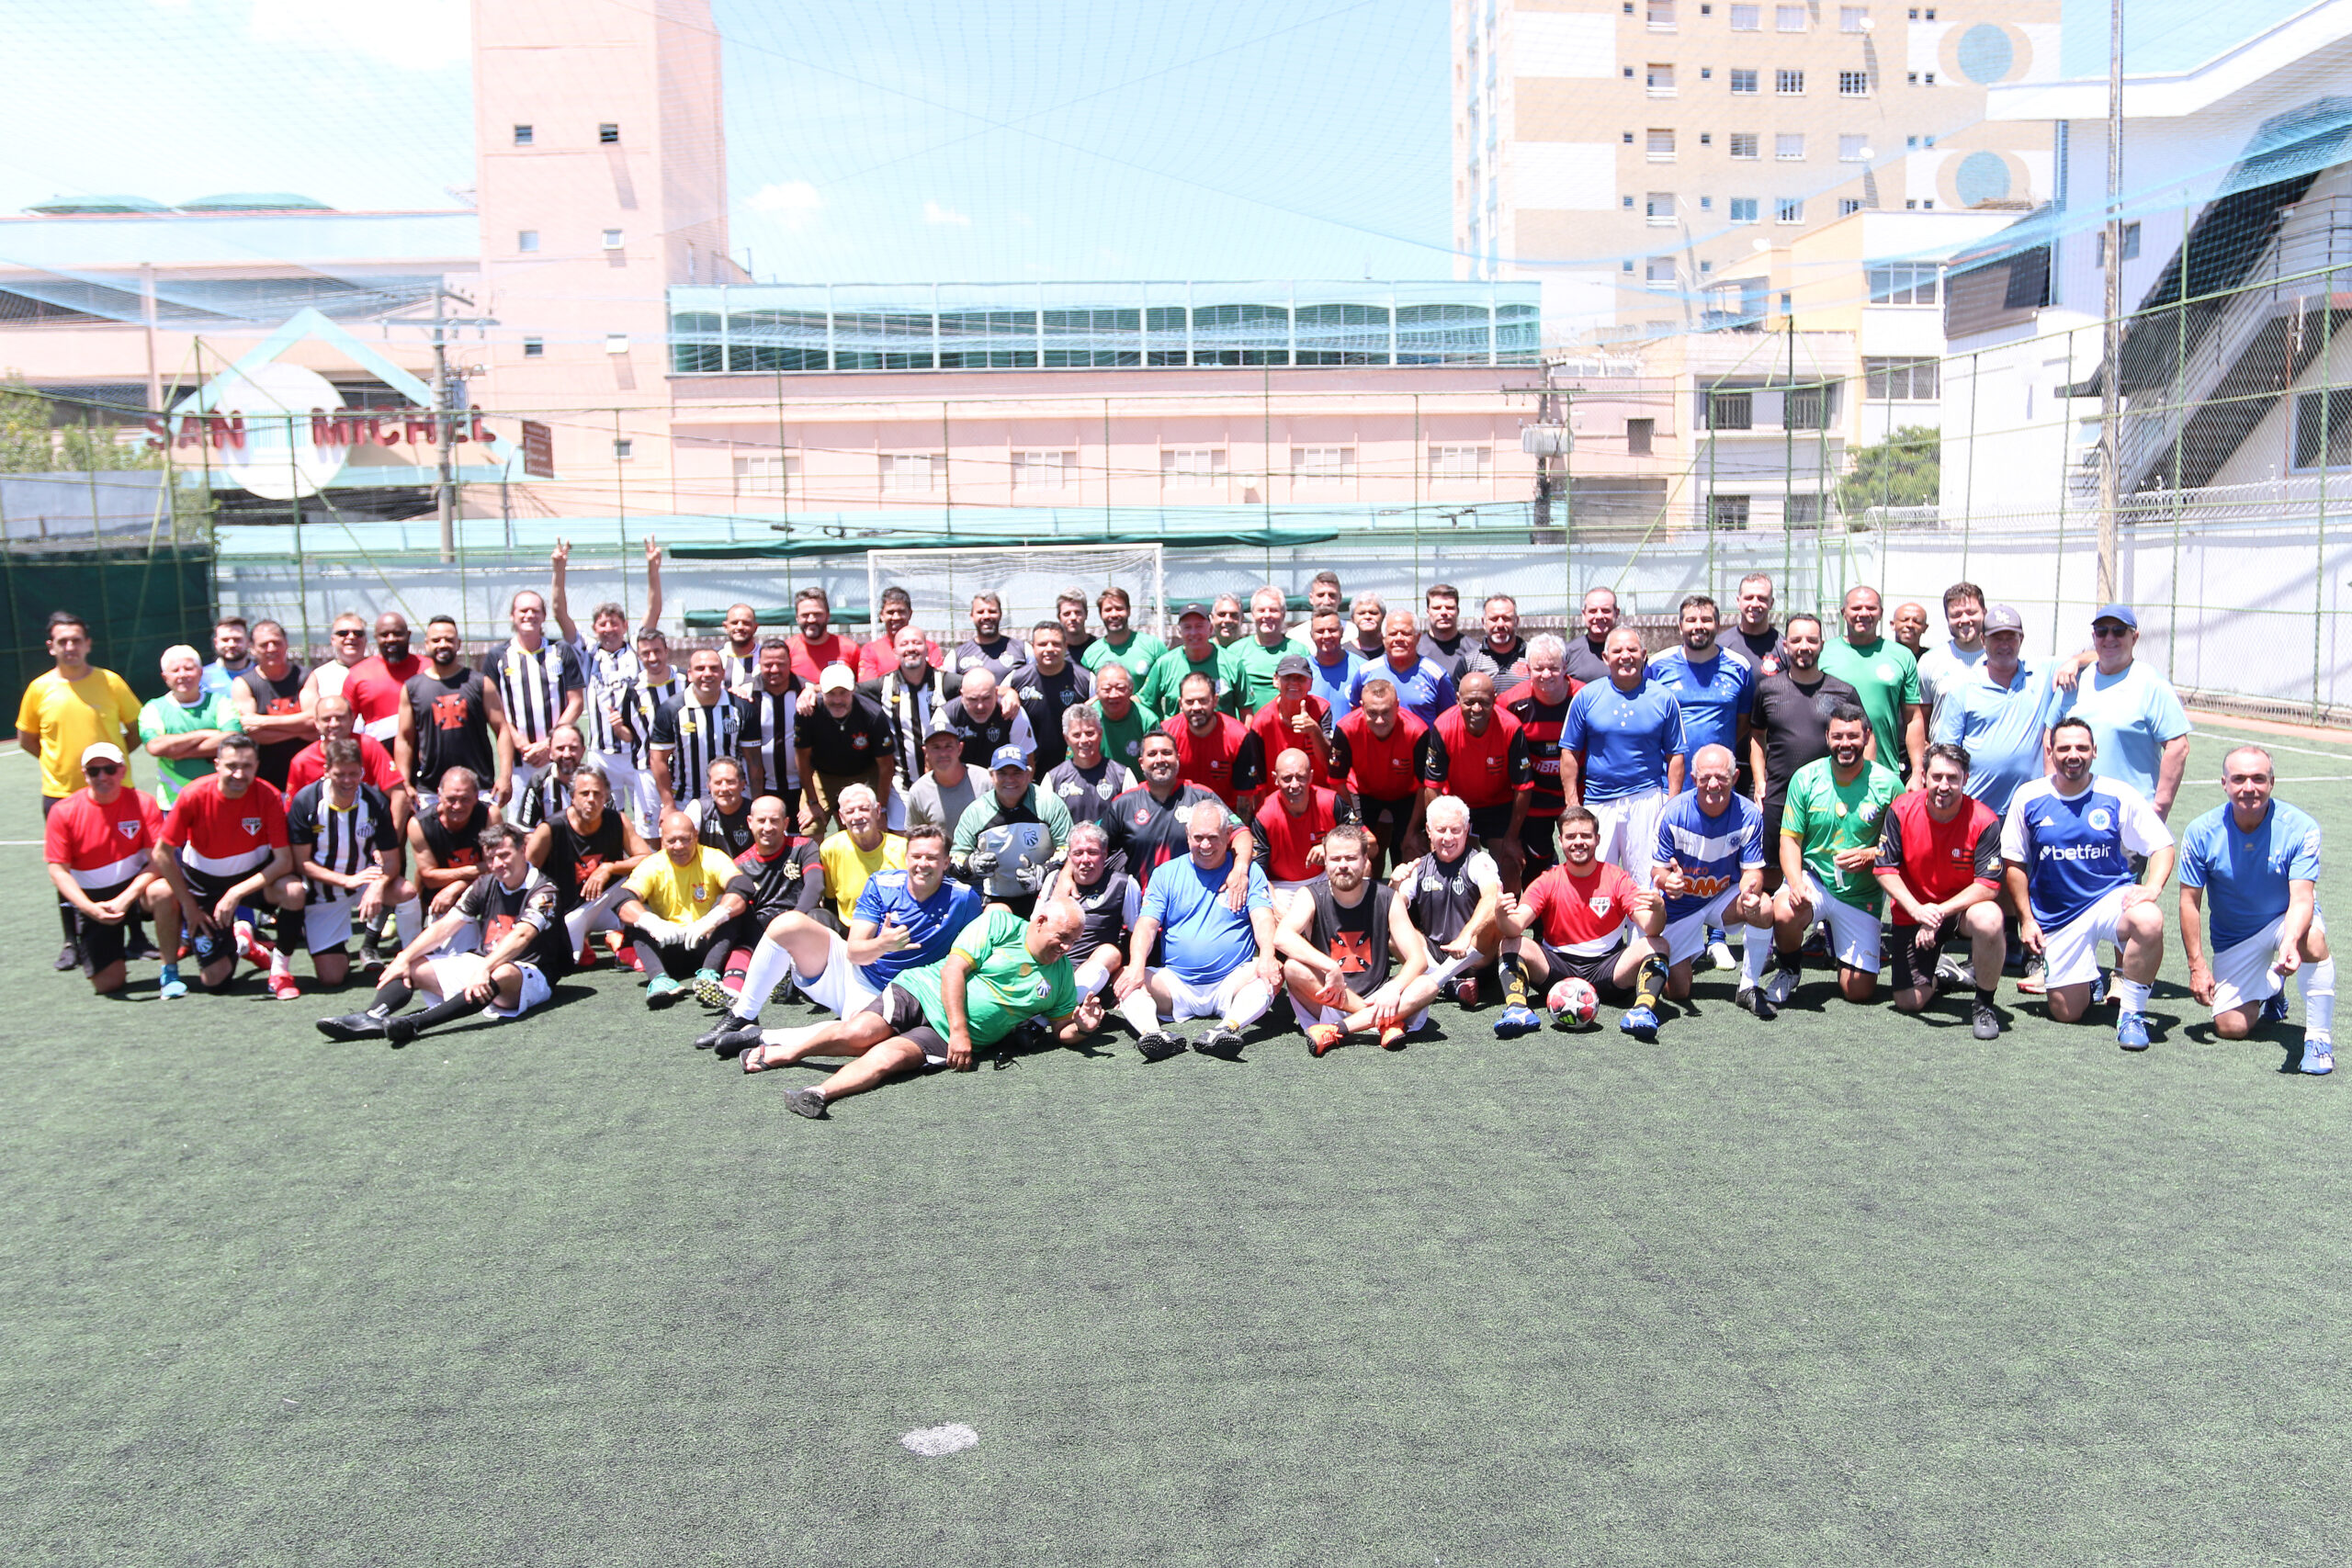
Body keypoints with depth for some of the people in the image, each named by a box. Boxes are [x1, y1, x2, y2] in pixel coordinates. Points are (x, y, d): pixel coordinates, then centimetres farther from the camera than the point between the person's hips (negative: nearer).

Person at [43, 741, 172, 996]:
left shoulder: (142, 803, -9)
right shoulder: (63, 812, -7)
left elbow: (158, 858, -13)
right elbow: (58, 870, -7)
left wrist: (125, 898, -26)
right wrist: (90, 908, -22)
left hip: (135, 886, -1)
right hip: (91, 901, 1)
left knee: (163, 891, -38)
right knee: (107, 984, -6)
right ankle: (116, 959, 33)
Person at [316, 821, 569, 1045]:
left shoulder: (542, 892, -10)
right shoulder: (485, 885, 10)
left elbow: (521, 936, -27)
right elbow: (446, 926, 5)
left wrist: (484, 969, -41)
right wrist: (404, 958, -8)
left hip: (529, 975, -7)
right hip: (480, 962, 7)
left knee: (502, 976, -41)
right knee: (411, 967, -4)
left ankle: (414, 1024, -54)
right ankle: (372, 1018, -33)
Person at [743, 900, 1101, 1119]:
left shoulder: (1061, 974, 11)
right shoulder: (1001, 924, -3)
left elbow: (1062, 1031, 17)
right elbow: (954, 969, -9)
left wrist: (1081, 1027, -8)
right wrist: (959, 1031, -16)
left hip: (946, 1040, 1)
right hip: (924, 993, -1)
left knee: (888, 1057, -28)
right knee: (860, 1032, -24)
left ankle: (820, 1094, -43)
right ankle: (770, 1055, -6)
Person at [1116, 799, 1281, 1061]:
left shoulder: (1248, 871, 9)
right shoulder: (1166, 874, 12)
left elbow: (1263, 919, -5)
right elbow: (1147, 924, 2)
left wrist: (1268, 957, -28)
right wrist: (1137, 965, -20)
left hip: (1231, 983, -1)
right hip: (1176, 985, 2)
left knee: (1267, 974, -32)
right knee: (1127, 979, -25)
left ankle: (1228, 1026, -53)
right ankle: (1151, 1033, -49)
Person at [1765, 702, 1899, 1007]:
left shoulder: (1888, 784, -5)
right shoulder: (1805, 778, -4)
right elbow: (1790, 839, -3)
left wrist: (1870, 856, -19)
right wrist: (1796, 883, -21)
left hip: (1862, 894, 1)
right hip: (1813, 879, -1)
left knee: (1858, 991, -3)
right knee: (1784, 913, -37)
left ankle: (1835, 942, 33)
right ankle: (1788, 969, -2)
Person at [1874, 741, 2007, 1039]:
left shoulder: (1983, 821, -17)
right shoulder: (1901, 810, -12)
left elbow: (1989, 886, -20)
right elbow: (1885, 869, -9)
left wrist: (1939, 913, -28)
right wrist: (1917, 909, -24)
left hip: (1962, 907, -1)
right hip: (1914, 911, 2)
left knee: (1988, 919, -39)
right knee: (1909, 1001, -6)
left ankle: (1984, 1003, -13)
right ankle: (1937, 969, 33)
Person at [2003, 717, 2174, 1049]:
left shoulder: (2120, 796, -3)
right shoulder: (2028, 798, -1)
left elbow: (2162, 846, 0)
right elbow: (2015, 863, 7)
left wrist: (2152, 887, -19)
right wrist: (2026, 919, 2)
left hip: (2111, 897, -1)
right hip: (2057, 916, 1)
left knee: (2149, 922, -38)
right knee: (2066, 1013, 0)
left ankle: (2132, 1013, -16)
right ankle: (2089, 980, 39)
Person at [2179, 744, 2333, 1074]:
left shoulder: (2300, 827, -19)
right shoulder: (2201, 833, -14)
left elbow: (2301, 898, -27)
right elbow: (2190, 901, -7)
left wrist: (2290, 942, -47)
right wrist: (2197, 966, -10)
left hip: (2287, 921, -2)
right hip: (2233, 938, 2)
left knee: (2312, 939, -39)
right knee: (2230, 1028, -7)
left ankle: (2319, 1037, -22)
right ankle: (2270, 990, 28)